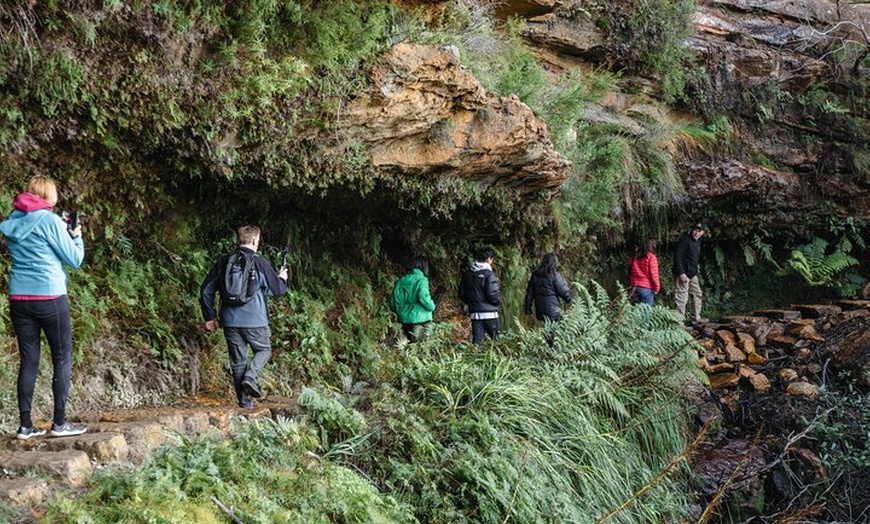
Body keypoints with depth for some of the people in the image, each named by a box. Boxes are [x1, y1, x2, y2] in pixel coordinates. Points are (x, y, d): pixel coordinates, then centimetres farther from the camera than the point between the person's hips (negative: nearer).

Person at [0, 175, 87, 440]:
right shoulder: (50, 220, -8)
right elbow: (75, 259, -4)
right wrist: (76, 236, 14)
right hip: (49, 297, -6)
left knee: (29, 360, 9)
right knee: (62, 358, 4)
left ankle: (25, 425, 7)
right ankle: (60, 422, 4)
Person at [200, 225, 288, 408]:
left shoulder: (223, 262, 5)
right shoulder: (260, 263, -6)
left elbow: (206, 290, 7)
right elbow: (277, 290, 1)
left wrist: (209, 316, 15)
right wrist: (282, 278, 23)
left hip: (230, 321, 3)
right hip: (255, 320, -3)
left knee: (237, 359, 11)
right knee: (264, 350, 18)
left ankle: (244, 400, 13)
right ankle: (250, 377, -6)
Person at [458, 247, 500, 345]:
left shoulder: (467, 274, 7)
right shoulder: (489, 274, -13)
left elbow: (462, 294, 10)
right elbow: (493, 295, -16)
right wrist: (499, 301, 5)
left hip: (474, 313, 5)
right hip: (489, 313, -5)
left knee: (476, 341, 5)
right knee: (497, 340, 4)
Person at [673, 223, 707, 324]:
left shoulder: (698, 242, 14)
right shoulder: (685, 240, -14)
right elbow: (677, 257, -20)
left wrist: (695, 271, 17)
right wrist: (681, 273, -24)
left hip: (693, 274, 10)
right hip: (683, 274, -10)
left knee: (698, 294, 18)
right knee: (682, 297, -9)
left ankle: (696, 317, 30)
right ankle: (679, 320, -4)